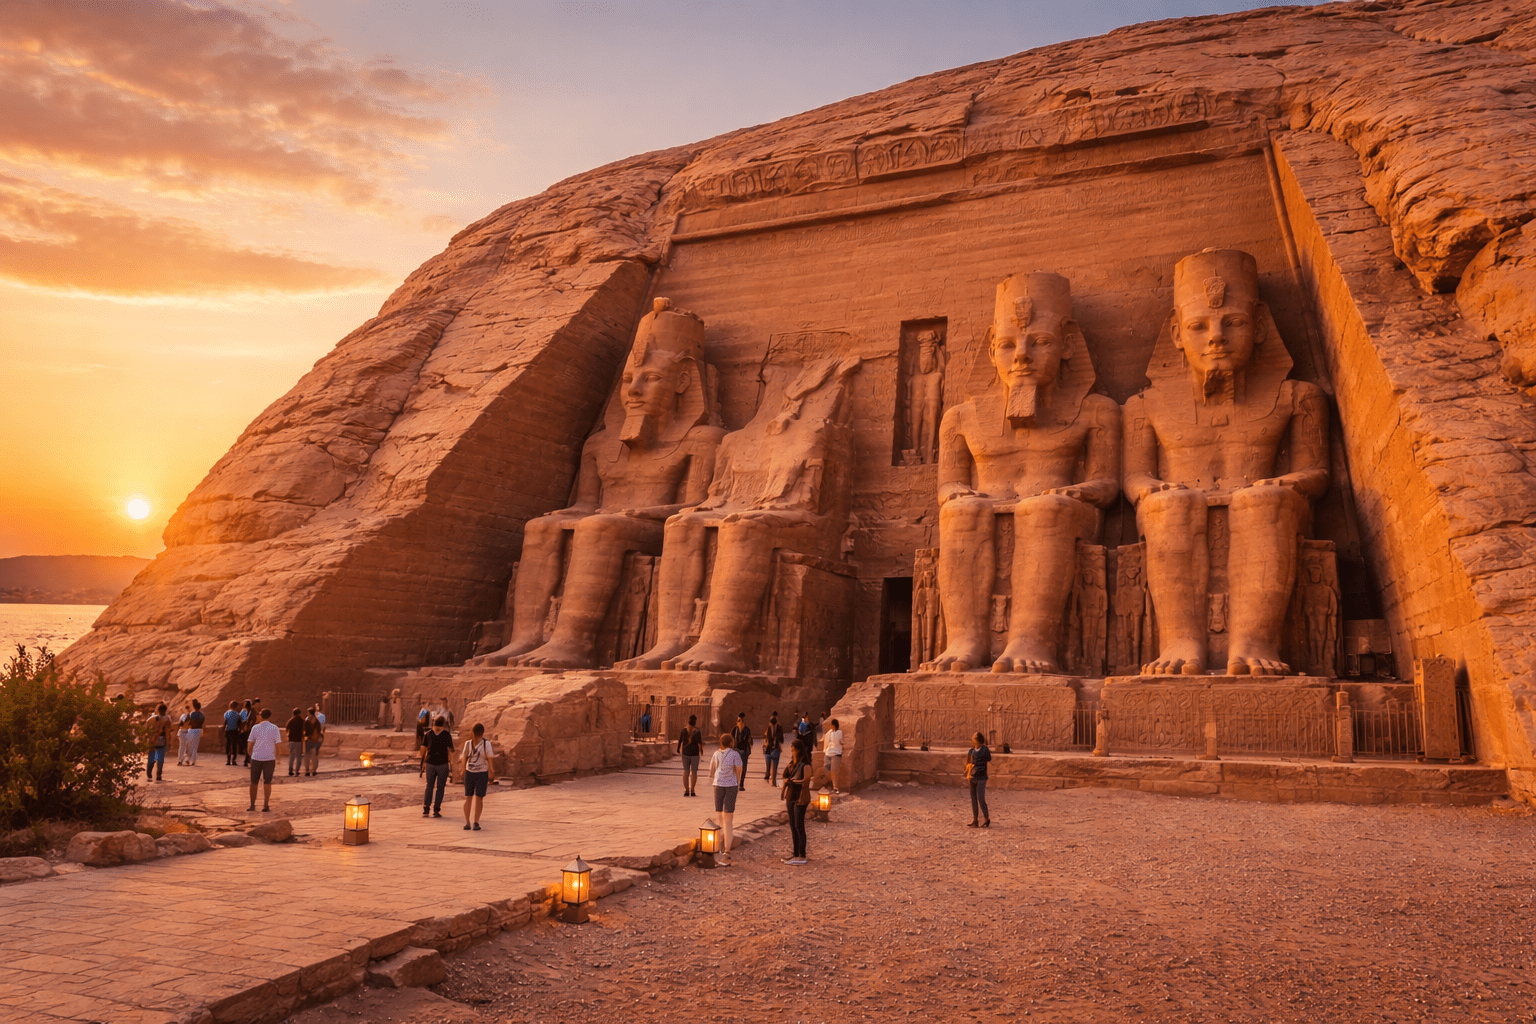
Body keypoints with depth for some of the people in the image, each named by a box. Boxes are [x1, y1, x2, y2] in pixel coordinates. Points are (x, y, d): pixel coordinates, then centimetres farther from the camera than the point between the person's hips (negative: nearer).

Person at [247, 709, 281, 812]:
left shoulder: (255, 728, 3)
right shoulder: (275, 729, -1)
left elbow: (250, 744, 3)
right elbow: (277, 745, -3)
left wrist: (250, 754, 18)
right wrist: (277, 759, 5)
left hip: (256, 758, 1)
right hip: (269, 758, -1)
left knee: (254, 782, 11)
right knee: (267, 782, 6)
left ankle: (252, 805, 12)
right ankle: (266, 806, 5)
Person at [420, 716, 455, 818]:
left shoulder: (428, 734, 1)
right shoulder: (446, 735, -8)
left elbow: (424, 749, 4)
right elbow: (450, 751, -8)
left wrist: (423, 763, 13)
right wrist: (451, 765, -1)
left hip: (430, 763, 3)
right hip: (442, 763, -3)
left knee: (429, 786, 14)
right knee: (440, 787, 6)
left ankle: (426, 809, 7)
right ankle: (436, 810, 5)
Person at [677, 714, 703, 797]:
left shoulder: (684, 730, -2)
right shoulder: (697, 731, -10)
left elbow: (680, 740, 1)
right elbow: (699, 742, -13)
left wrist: (678, 749, 13)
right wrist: (701, 750, 0)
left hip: (685, 752, 3)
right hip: (694, 752, -3)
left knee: (686, 771, 9)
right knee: (694, 772, 4)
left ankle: (686, 790, 7)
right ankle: (692, 790, 1)